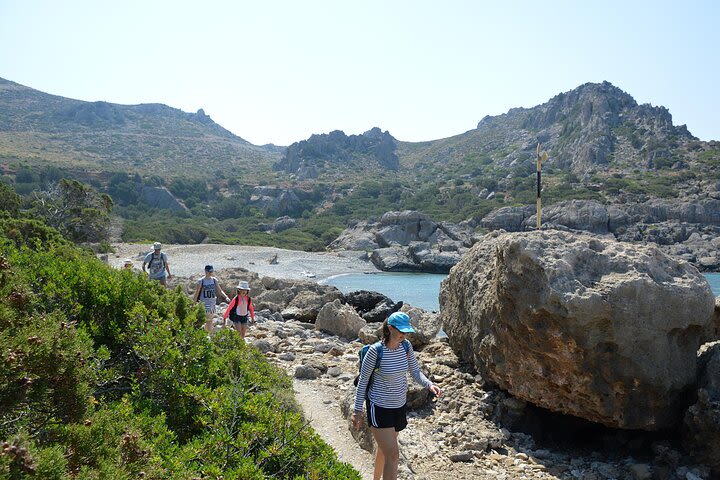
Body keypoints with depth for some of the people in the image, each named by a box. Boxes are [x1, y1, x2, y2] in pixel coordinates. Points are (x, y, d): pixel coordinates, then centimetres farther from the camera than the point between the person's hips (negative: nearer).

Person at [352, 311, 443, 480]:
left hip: (399, 406, 6)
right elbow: (363, 380, -13)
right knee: (393, 455, -12)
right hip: (379, 408, -6)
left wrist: (430, 385, -22)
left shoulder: (406, 347, -6)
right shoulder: (376, 351, -22)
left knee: (385, 450, 24)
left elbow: (416, 372, -1)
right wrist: (358, 411, -9)